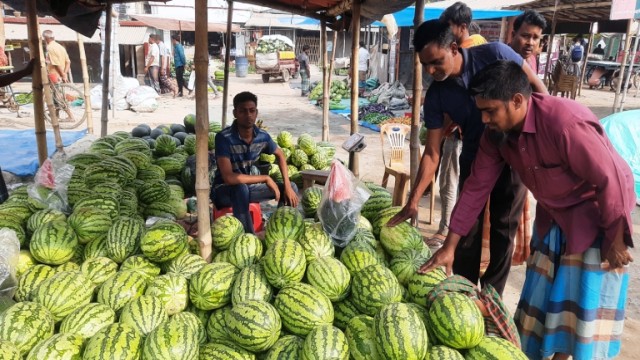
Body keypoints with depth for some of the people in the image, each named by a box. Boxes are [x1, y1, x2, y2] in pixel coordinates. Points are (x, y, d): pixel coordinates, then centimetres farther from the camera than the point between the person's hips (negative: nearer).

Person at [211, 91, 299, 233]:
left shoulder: (262, 136, -9)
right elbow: (229, 177, -35)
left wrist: (287, 186, -3)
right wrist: (266, 178, -28)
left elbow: (280, 155, 10)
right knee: (241, 188, -39)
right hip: (224, 190, -6)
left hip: (247, 186, 6)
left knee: (292, 188, -2)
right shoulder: (224, 137, -27)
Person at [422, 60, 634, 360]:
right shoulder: (496, 132, -13)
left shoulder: (566, 122, -34)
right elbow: (477, 187, -8)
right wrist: (449, 246, -8)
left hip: (595, 213, -6)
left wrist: (615, 240, -15)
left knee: (586, 299, 3)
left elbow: (611, 181, -26)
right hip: (553, 213, 6)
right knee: (542, 295, 14)